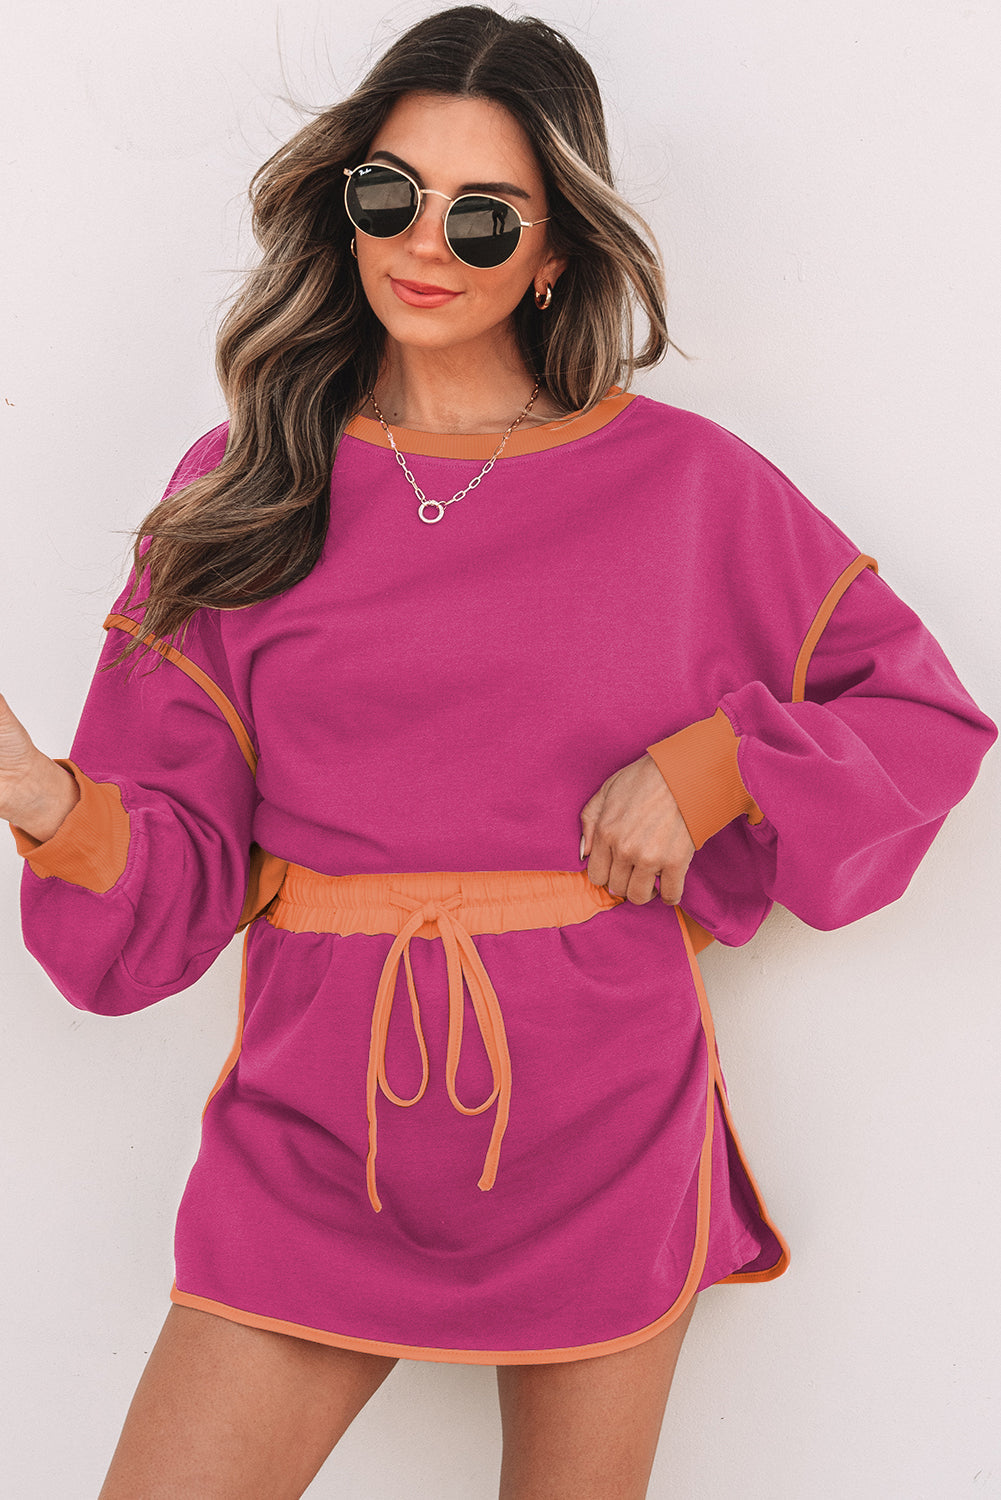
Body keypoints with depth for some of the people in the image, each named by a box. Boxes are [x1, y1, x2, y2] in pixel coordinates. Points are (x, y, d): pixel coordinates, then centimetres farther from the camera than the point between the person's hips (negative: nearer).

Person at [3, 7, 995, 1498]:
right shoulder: (238, 488, 4)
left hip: (603, 1142, 0)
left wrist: (709, 768, -7)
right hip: (318, 1137, 1)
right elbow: (179, 865, 0)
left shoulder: (683, 481, 2)